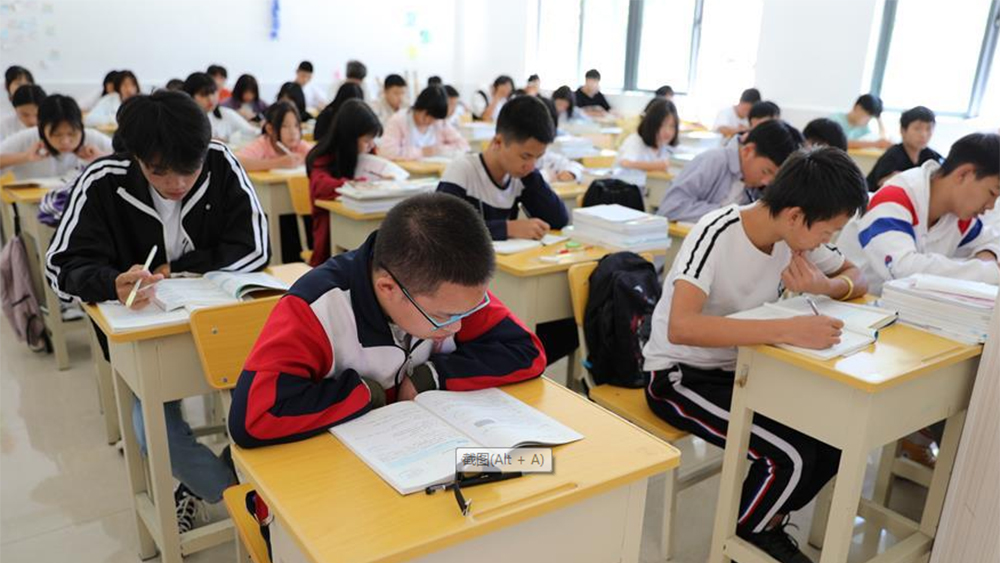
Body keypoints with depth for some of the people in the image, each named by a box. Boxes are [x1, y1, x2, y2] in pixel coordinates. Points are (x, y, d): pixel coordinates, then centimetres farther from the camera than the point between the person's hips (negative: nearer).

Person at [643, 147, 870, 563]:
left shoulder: (797, 235, -6)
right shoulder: (718, 234, -28)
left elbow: (855, 278, 8)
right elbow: (680, 327, -40)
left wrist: (824, 287, -15)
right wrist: (787, 329, -45)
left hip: (741, 367, 7)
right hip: (680, 375, -7)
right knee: (789, 456, -20)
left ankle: (769, 519, 17)